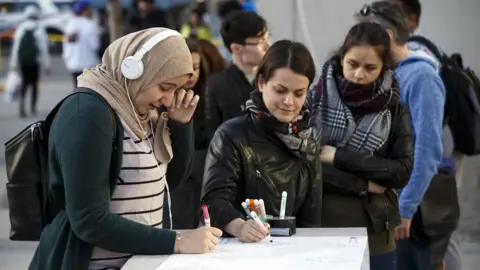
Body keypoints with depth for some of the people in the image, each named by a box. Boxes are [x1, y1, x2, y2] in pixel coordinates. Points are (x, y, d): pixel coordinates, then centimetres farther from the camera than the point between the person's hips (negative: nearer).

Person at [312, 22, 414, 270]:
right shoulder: (316, 98, -4)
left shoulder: (395, 108, 2)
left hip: (374, 230, 2)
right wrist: (364, 185, -11)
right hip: (320, 226, -2)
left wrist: (337, 156, -12)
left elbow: (403, 172, -5)